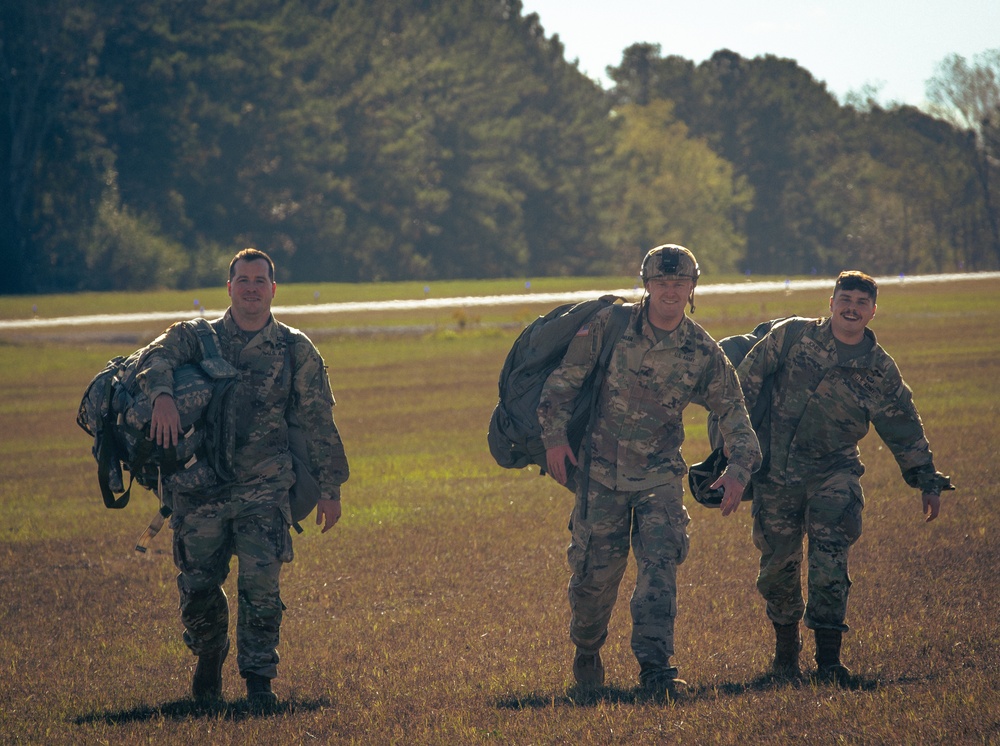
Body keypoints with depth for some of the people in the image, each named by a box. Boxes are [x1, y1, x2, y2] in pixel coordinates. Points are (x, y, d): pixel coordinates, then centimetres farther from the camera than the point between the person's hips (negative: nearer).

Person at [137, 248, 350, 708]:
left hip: (264, 489, -1)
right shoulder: (197, 337, 7)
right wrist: (162, 395, -37)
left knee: (260, 584, -12)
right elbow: (159, 356, -14)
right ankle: (209, 656, 33)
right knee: (197, 585, 6)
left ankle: (258, 679, -2)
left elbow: (318, 423, 9)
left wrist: (329, 489, 7)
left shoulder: (295, 351, 7)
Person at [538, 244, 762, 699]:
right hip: (602, 471, 0)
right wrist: (554, 436, -10)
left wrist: (738, 469, -14)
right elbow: (563, 380, 0)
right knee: (596, 571, 4)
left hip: (660, 477, 1)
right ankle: (586, 651, 31)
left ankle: (655, 669, -18)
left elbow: (734, 416, 1)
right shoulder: (610, 327, -7)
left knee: (660, 567, -15)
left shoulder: (703, 352, -3)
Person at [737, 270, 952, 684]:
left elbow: (905, 430, 11)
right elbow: (747, 377, 4)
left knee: (830, 557, -18)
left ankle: (829, 659, -18)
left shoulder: (880, 370, 2)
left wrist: (927, 481, 11)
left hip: (833, 473, 0)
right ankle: (785, 649, 28)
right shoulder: (793, 336, -2)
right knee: (777, 562, 5)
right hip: (776, 471, 0)